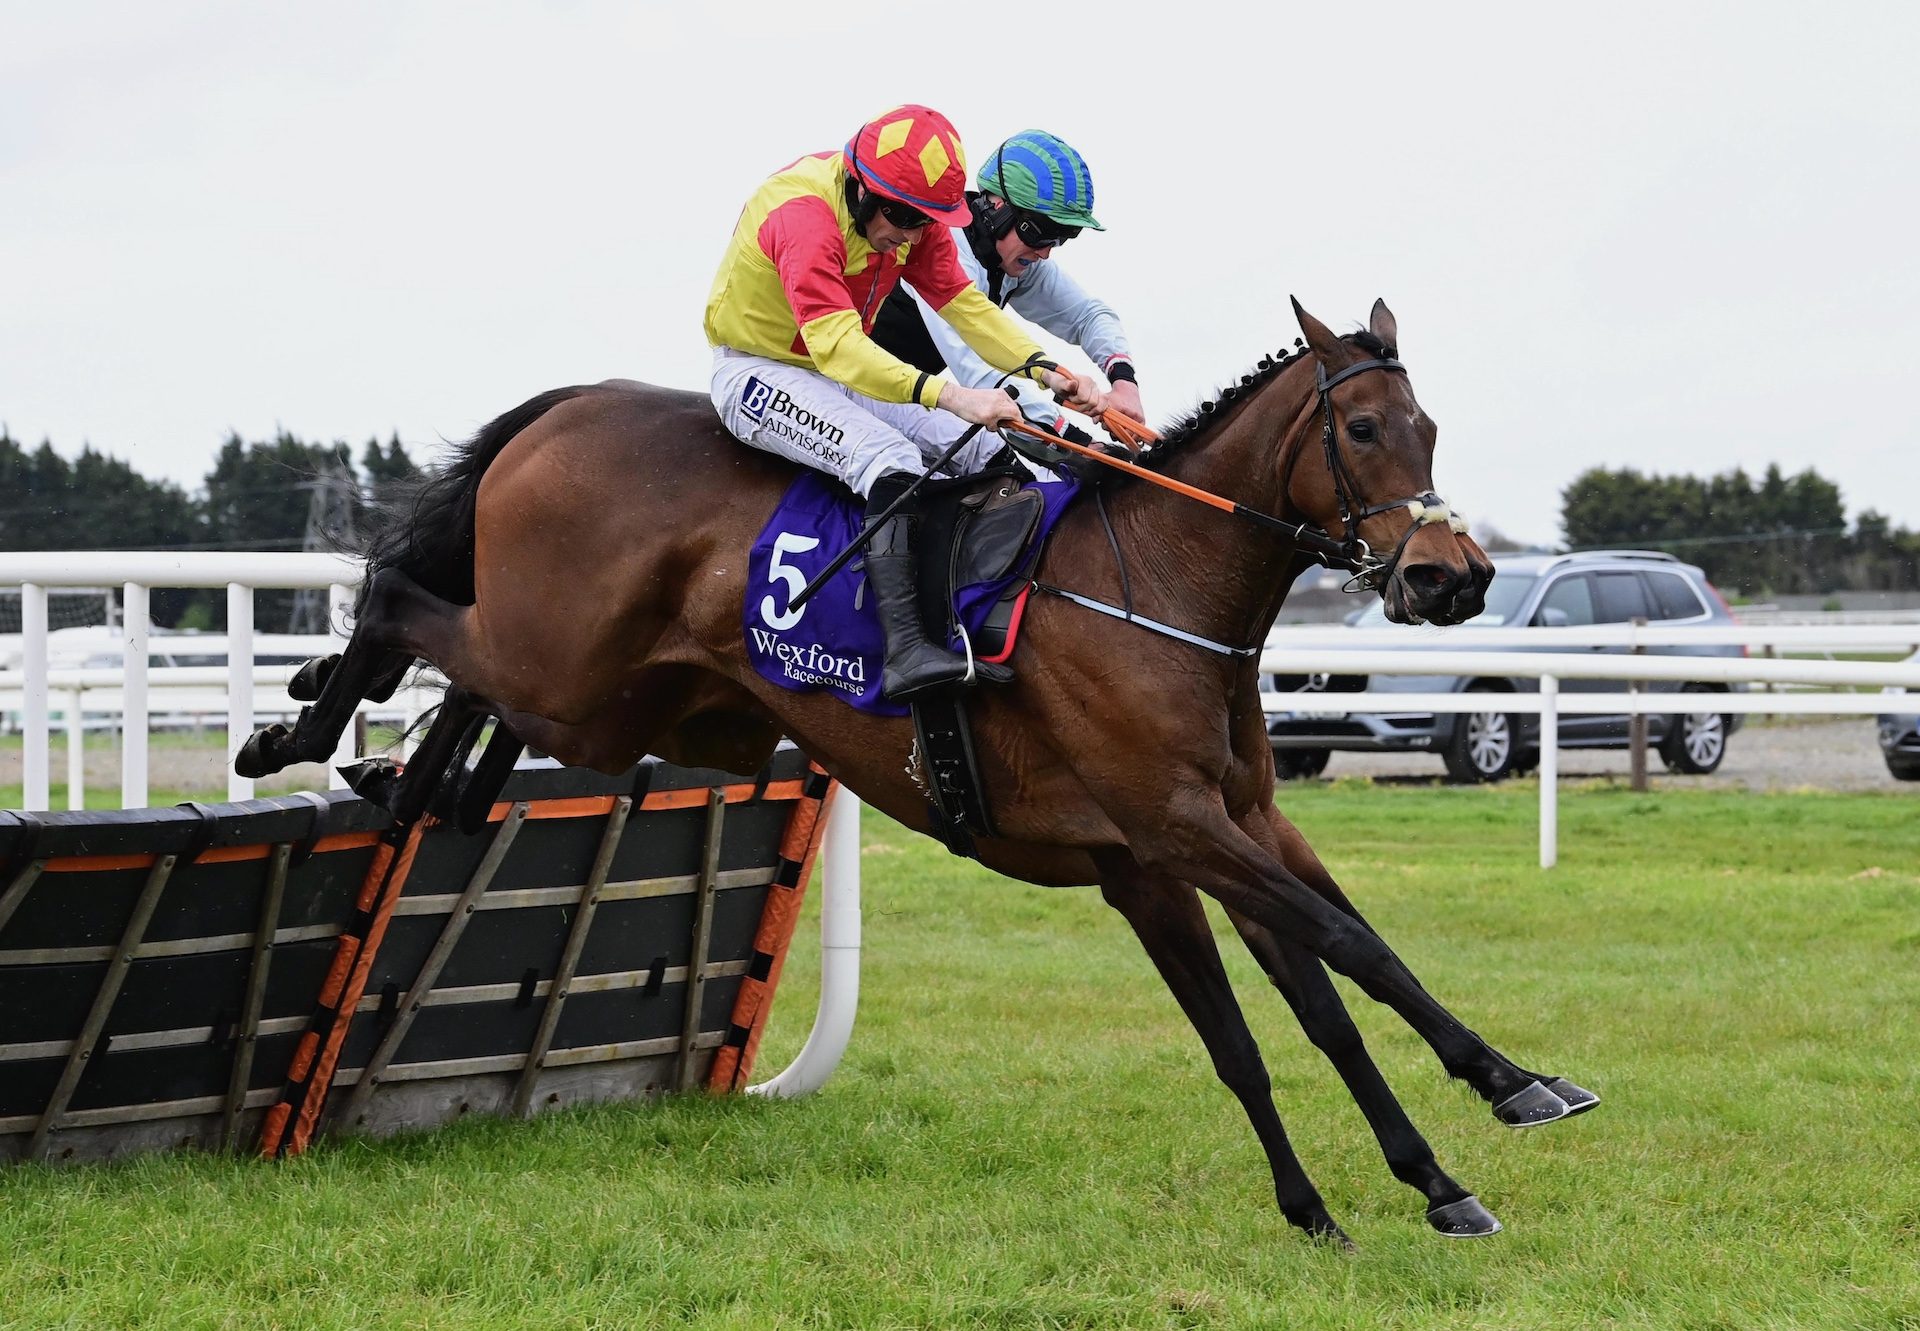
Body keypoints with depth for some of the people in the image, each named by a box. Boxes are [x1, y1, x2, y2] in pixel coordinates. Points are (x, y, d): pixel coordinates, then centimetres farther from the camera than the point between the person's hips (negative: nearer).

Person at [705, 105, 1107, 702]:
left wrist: (1043, 371, -24)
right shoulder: (802, 216, -31)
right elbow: (835, 344, -42)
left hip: (845, 373, 9)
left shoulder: (911, 217, -4)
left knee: (985, 453, -4)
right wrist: (947, 395, -52)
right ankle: (905, 650, -44)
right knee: (888, 455, -32)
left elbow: (963, 304, -7)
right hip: (757, 375, -9)